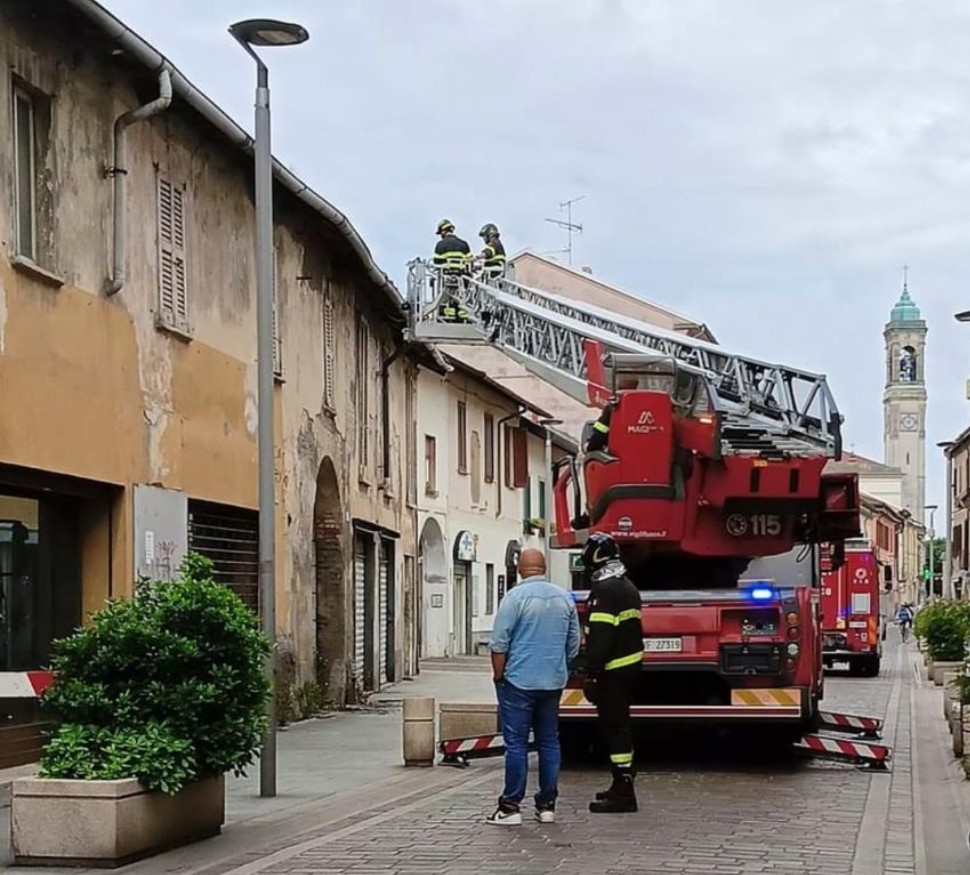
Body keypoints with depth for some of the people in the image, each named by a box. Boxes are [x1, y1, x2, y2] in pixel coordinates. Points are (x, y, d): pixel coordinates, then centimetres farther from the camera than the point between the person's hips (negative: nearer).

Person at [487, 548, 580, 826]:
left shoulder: (516, 596, -11)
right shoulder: (564, 597, 6)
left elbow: (500, 643, -11)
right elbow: (574, 644, 13)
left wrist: (498, 676, -1)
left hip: (519, 681, -5)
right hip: (554, 682, 5)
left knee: (516, 744, -3)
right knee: (549, 743, 10)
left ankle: (510, 807, -2)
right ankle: (547, 805, 12)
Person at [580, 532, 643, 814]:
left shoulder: (605, 590, -17)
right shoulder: (627, 586, 15)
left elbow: (600, 637, -23)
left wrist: (592, 674, -22)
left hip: (613, 671, -10)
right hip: (631, 665, 10)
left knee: (613, 727, -8)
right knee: (619, 725, 17)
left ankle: (623, 792, -9)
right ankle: (623, 785, 25)